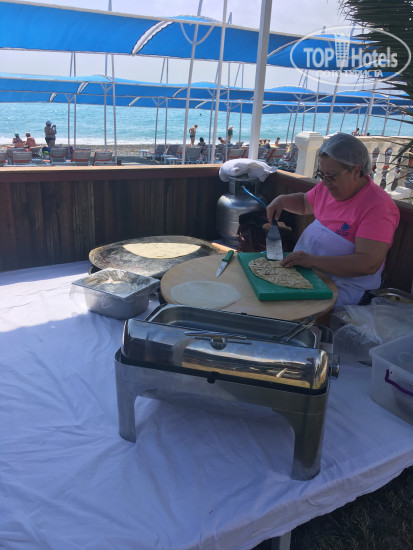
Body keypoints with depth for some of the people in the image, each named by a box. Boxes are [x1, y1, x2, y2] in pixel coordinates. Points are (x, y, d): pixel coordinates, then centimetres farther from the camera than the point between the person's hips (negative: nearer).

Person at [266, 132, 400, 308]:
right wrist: (282, 200, 6)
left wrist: (312, 260, -31)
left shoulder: (378, 207, -19)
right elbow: (304, 203, 28)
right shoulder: (328, 186, 6)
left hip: (345, 284, -8)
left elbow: (369, 264, -28)